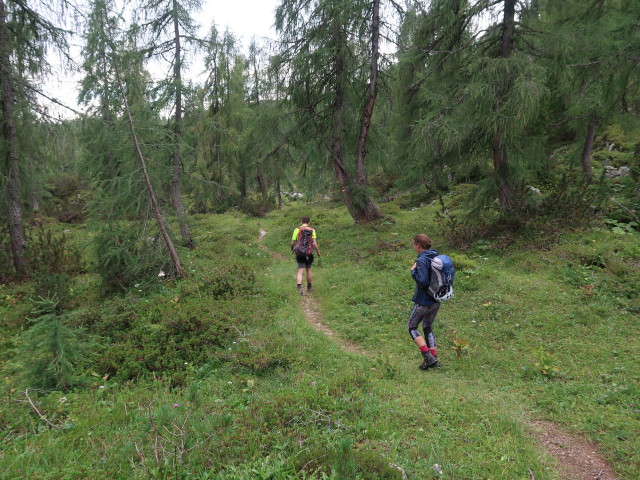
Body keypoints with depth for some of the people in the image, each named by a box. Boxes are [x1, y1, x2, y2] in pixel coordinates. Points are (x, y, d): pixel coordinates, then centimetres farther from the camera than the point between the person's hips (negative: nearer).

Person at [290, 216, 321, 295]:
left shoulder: (297, 230, -3)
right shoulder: (312, 230, -3)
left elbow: (292, 242, -2)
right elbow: (315, 243, -10)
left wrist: (292, 248, 19)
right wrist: (318, 252, 3)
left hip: (299, 254, -1)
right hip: (309, 254, 1)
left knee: (300, 271, -2)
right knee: (308, 270, 19)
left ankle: (299, 287, -23)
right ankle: (309, 287, 34)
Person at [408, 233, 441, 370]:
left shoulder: (422, 260, -20)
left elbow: (423, 282, -26)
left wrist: (413, 271, -14)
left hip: (424, 301, -8)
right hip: (436, 301, 8)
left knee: (412, 326, 8)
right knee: (428, 328, 21)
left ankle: (428, 356, 0)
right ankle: (434, 359, 20)